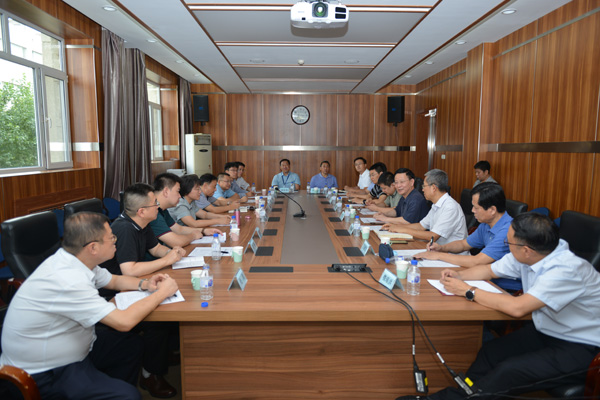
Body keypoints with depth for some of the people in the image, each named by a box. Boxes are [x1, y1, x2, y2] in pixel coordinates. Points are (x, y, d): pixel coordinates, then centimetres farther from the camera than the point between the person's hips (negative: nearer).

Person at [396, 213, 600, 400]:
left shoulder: (567, 269, -30)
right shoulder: (529, 254, -7)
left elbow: (517, 308, -37)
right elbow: (490, 270, 9)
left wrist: (468, 291, -26)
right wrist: (459, 275, -9)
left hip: (581, 347, -7)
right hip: (546, 331, 7)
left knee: (509, 371, -23)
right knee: (490, 352, -12)